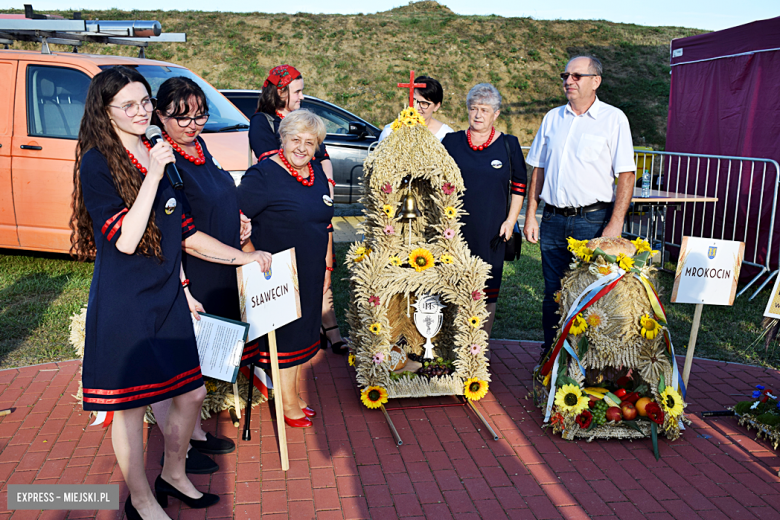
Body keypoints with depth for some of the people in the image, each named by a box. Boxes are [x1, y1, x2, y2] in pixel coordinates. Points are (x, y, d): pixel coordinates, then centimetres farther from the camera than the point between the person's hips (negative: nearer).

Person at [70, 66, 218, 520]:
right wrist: (152, 176, -23)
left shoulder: (157, 155, 10)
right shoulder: (97, 163, -12)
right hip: (124, 303, -7)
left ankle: (174, 475, 38)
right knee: (129, 406, 7)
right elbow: (125, 240, -20)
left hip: (166, 298, 7)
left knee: (192, 394, 14)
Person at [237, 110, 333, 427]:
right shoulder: (263, 175, -16)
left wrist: (326, 265, 16)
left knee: (301, 332, 17)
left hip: (310, 273, 7)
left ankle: (293, 393, 35)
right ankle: (288, 402, 22)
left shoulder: (316, 173, 8)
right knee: (283, 334, 5)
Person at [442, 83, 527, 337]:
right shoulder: (451, 142, 7)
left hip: (491, 231, 0)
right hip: (455, 229, 1)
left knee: (487, 290, 3)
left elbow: (519, 186, 9)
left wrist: (511, 220, 0)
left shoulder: (509, 145, 5)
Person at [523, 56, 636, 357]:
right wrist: (530, 215, 8)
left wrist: (615, 224, -14)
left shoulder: (613, 119, -1)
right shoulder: (552, 118, 12)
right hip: (553, 221, 4)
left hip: (593, 220, -4)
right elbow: (538, 170, 15)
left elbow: (626, 175, -6)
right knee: (553, 293, 10)